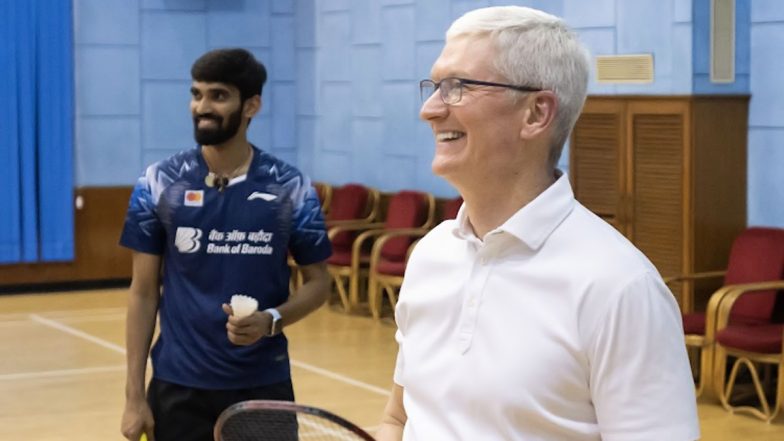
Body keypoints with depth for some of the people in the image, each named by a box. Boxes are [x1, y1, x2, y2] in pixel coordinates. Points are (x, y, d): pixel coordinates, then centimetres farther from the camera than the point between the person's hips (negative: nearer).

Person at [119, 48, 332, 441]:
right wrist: (134, 395, -2)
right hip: (179, 387, 0)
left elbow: (318, 282, 4)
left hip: (264, 386, 0)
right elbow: (143, 292, 1)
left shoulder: (292, 188, -3)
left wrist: (271, 320, -16)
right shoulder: (159, 185, -1)